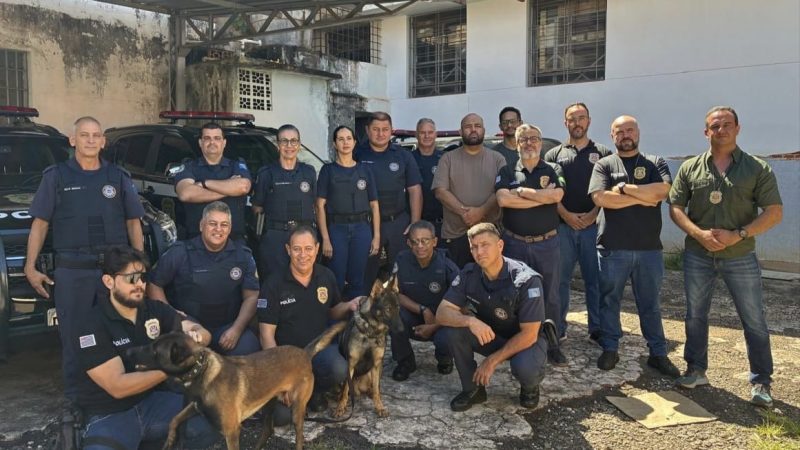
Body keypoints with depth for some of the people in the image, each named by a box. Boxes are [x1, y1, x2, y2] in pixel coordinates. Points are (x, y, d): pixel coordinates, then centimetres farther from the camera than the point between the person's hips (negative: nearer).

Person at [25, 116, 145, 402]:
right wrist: (31, 267, -2)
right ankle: (76, 397, 18)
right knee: (74, 336, 5)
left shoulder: (118, 177, 9)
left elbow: (133, 223, 11)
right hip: (72, 271, -1)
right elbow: (40, 224, 5)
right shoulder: (56, 176, 5)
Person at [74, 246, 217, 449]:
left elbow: (204, 333, 1)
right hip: (110, 414, -5)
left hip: (153, 400, 5)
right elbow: (117, 387, -20)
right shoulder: (91, 326, -14)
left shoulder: (154, 309, 1)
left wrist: (195, 335, -24)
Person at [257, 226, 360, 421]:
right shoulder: (274, 283, -12)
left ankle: (314, 390, 5)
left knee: (339, 370, -32)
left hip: (319, 346, 3)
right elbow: (267, 334, -11)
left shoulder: (326, 276, -1)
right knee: (282, 415, -21)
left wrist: (349, 306, -9)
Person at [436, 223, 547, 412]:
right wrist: (470, 321, -39)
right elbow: (442, 313, -18)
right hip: (488, 334, 4)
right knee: (453, 329, -24)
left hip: (525, 340, -4)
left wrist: (492, 361, -23)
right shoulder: (469, 274, -13)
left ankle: (530, 386, 3)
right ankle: (473, 389, -4)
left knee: (525, 368, -37)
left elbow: (529, 334, -24)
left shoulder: (526, 280, -26)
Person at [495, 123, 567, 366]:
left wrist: (521, 191, -13)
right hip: (515, 243, 0)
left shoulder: (552, 171, 5)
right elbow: (502, 199, -14)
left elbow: (557, 195, -16)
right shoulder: (507, 172, 5)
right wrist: (543, 196, -13)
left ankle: (552, 344, 21)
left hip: (547, 243, 0)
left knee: (550, 295, 8)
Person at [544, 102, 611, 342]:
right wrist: (566, 215, -9)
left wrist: (593, 215, -10)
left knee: (595, 279, 4)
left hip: (593, 225, 0)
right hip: (562, 226, 0)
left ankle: (597, 329, 14)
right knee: (560, 279, 4)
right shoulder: (554, 154, 10)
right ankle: (557, 328, 14)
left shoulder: (602, 153, 9)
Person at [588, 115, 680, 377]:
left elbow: (662, 190, -12)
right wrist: (642, 198, -10)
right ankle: (610, 350, 23)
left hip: (649, 248, 1)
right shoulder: (604, 165, 5)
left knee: (650, 304, 11)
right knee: (609, 301, 9)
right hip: (612, 248, -1)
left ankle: (658, 354, 21)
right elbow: (600, 197, -13)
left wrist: (624, 188, -12)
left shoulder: (656, 163, 8)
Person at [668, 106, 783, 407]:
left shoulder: (757, 169, -3)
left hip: (740, 257, -2)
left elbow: (774, 212, -7)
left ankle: (761, 382, 15)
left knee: (754, 320, 3)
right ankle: (696, 370, 25)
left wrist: (738, 235, -19)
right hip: (697, 255, 2)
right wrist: (699, 234, -16)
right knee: (695, 315, 11)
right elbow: (675, 208, 1)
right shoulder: (690, 168, 3)